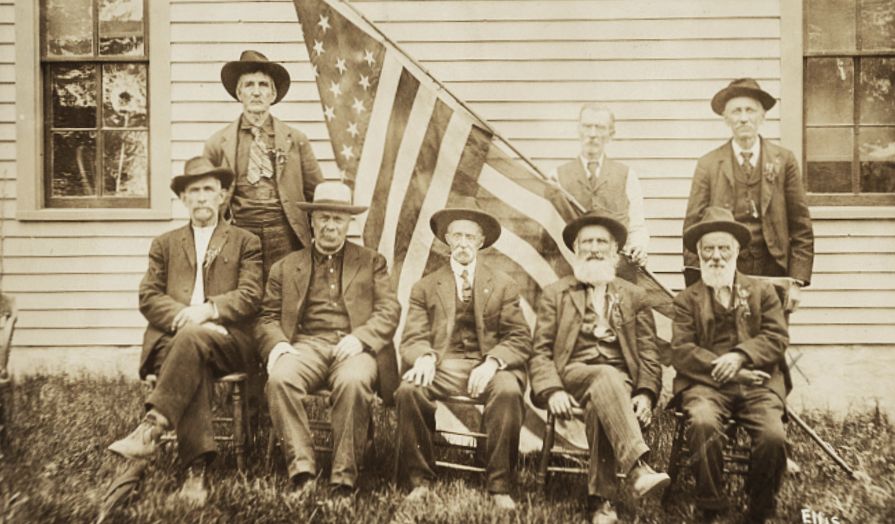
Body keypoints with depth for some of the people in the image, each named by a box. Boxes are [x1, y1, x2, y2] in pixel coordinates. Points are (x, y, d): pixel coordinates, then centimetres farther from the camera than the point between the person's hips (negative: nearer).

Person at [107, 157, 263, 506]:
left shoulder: (245, 242, 17)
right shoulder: (165, 244, 24)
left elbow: (250, 297, 3)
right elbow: (148, 297, 10)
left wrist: (208, 310, -16)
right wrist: (184, 316, -11)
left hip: (229, 340, -1)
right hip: (172, 337, 1)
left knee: (193, 337, -37)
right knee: (194, 367, -34)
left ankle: (153, 426, -41)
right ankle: (197, 467, -41)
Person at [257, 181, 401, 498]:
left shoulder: (372, 262, 20)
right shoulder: (286, 267, 23)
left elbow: (389, 311, 8)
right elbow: (267, 318, 16)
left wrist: (360, 338, -10)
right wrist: (277, 345, -7)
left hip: (353, 348, -1)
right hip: (305, 345, 2)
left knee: (354, 382, -36)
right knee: (279, 379, -32)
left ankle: (344, 478, -26)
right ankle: (301, 469, -26)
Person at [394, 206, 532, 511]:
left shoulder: (503, 284, 15)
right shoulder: (425, 287, 17)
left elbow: (520, 339, 6)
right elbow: (413, 338, 8)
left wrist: (492, 362, -15)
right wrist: (424, 357, -17)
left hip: (489, 368, -1)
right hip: (443, 366, 1)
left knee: (508, 392, -34)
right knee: (408, 390, -31)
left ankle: (499, 487, -22)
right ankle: (419, 480, -13)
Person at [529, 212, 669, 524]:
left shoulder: (635, 297, 20)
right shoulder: (555, 294, 16)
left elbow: (649, 356, 13)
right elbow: (541, 352, 7)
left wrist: (645, 394, -8)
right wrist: (552, 390, -13)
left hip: (621, 378, 1)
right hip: (574, 373, -1)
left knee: (600, 405, -35)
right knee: (606, 377, -36)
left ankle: (600, 498, -30)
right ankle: (637, 468, -47)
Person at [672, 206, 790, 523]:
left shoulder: (762, 291, 20)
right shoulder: (687, 299, 15)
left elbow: (777, 337, 6)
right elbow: (680, 351, 2)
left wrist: (740, 356, -11)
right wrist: (724, 368, -11)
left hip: (757, 384, 1)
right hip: (706, 383, -1)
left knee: (773, 436, -27)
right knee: (703, 422, -34)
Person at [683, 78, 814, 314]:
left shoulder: (784, 160, 6)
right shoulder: (708, 165, 4)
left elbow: (801, 227, 6)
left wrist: (797, 281, -1)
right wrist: (696, 287, -4)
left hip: (773, 275, 1)